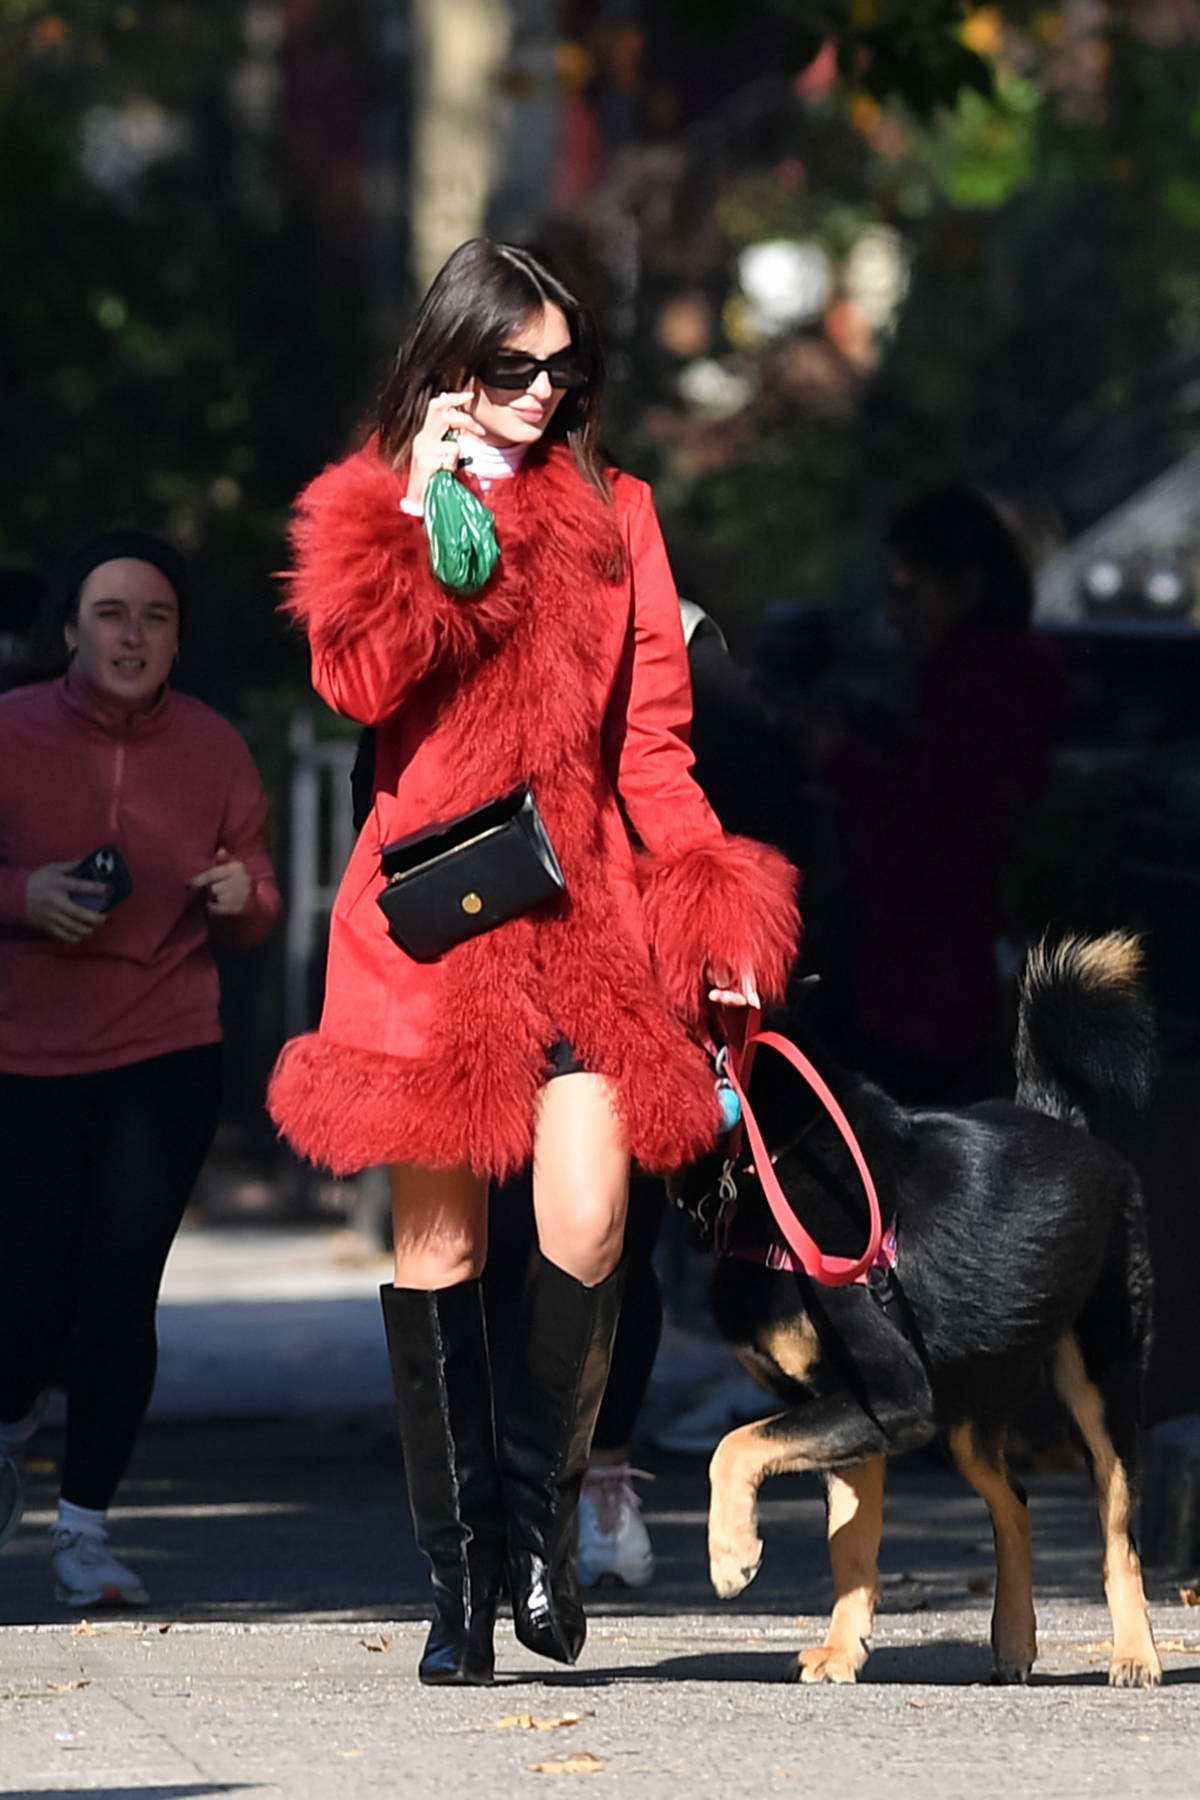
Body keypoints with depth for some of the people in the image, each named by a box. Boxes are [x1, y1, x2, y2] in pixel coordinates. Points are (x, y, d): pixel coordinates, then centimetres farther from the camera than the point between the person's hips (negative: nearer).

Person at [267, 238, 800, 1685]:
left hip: (582, 905, 1)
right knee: (440, 1240, 0)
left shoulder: (612, 516, 14)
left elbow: (649, 735, 11)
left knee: (589, 1221, -14)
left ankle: (533, 1507, 9)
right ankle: (457, 1577, 8)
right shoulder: (371, 512, 8)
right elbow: (361, 680, -9)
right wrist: (431, 515, -12)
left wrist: (706, 903, 2)